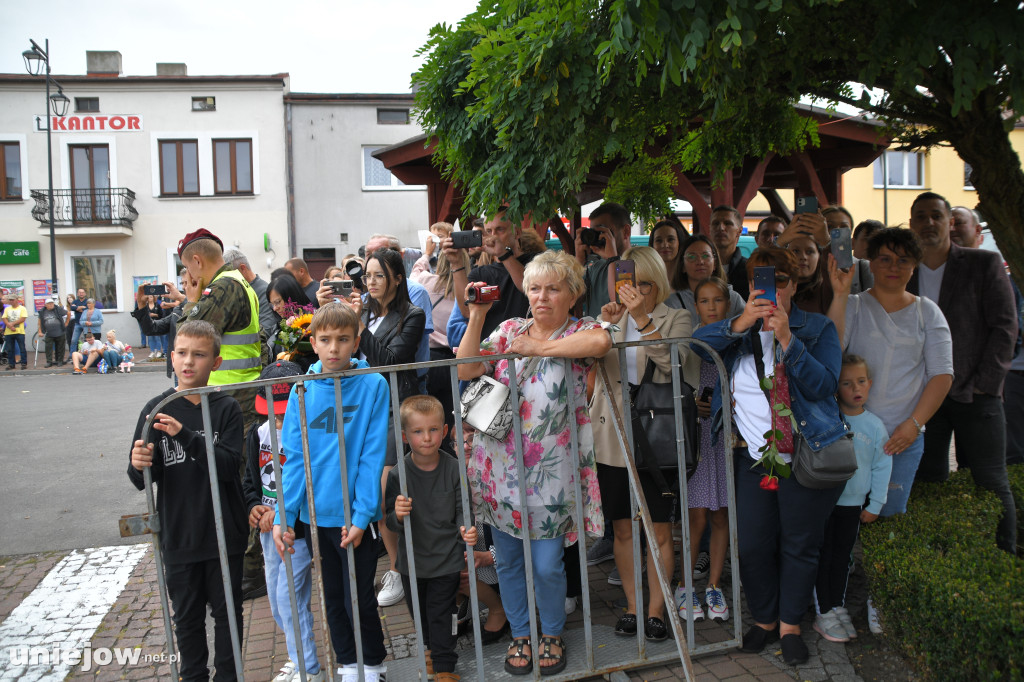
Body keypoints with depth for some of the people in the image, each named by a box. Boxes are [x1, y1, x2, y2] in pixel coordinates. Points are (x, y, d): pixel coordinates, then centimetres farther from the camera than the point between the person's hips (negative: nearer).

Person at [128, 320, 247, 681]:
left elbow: (230, 466, -18)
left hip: (224, 533, -1)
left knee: (227, 612, 12)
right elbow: (142, 481, 0)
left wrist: (185, 434, -30)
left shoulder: (226, 409, -6)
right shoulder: (156, 410, -2)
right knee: (187, 617, 15)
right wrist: (138, 466, -24)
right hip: (178, 536, 1)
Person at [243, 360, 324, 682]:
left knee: (288, 597, -7)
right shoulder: (258, 435, 5)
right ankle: (298, 655, 34)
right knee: (275, 598, 16)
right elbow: (250, 480, 14)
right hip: (268, 527, 7)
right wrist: (254, 506, -6)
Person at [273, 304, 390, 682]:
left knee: (359, 599, 7)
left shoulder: (373, 385, -10)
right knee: (333, 598, 17)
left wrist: (361, 515, -15)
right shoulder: (302, 391, -1)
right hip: (314, 513, 3)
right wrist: (283, 516, -6)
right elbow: (295, 458, 0)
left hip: (354, 514, -3)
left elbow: (372, 456, -11)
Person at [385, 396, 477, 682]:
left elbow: (462, 511, -5)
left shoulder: (454, 469, -13)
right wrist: (397, 516, -31)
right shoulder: (398, 474, -13)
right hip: (413, 559, 2)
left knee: (440, 613, 3)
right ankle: (432, 648, 48)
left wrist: (466, 531, -25)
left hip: (446, 557, -2)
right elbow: (390, 523, -9)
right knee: (419, 612, 21)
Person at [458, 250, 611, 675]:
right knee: (508, 560, 13)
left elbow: (600, 341, -27)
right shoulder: (509, 330, 9)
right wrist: (477, 316, -6)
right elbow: (465, 370, 0)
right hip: (501, 465, 4)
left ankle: (552, 635, 30)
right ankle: (520, 635, 34)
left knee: (547, 564, 3)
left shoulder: (579, 331, -1)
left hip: (551, 470, -3)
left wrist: (540, 347, -19)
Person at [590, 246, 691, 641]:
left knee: (660, 532, 5)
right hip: (613, 439, 3)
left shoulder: (676, 319, 3)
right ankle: (632, 606, 25)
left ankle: (656, 611, 18)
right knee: (623, 530, 11)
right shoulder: (612, 316, 12)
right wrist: (605, 325, -19)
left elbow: (672, 360, -17)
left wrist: (642, 318, -26)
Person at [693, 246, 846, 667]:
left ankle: (790, 624, 27)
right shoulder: (740, 329, 9)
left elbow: (824, 385, -12)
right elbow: (696, 344, -9)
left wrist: (787, 339, -23)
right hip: (754, 456, 2)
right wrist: (740, 324, -24)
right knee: (752, 544, 2)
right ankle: (763, 619, 26)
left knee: (799, 544, 7)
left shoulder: (818, 328, 2)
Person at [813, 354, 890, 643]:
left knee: (843, 556, 14)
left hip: (853, 503, 3)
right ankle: (823, 612, 13)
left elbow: (882, 467, 4)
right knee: (823, 556, 3)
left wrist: (875, 505, 3)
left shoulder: (875, 426, -2)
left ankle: (838, 606, 29)